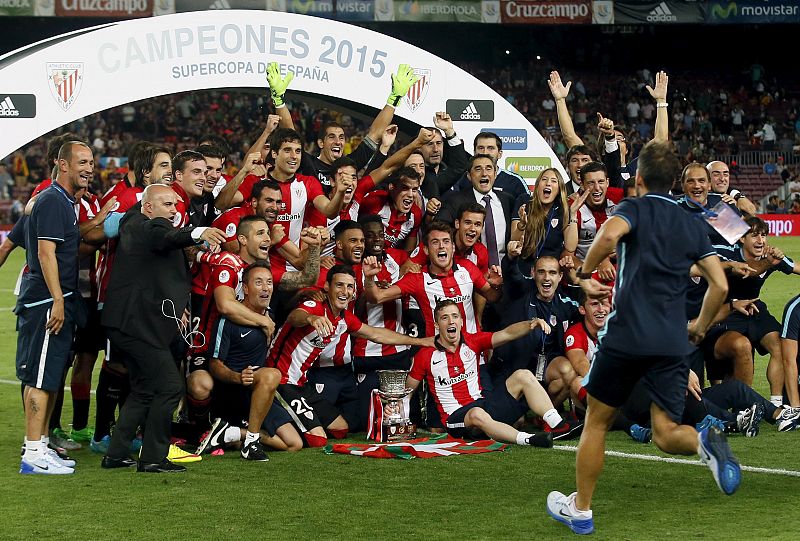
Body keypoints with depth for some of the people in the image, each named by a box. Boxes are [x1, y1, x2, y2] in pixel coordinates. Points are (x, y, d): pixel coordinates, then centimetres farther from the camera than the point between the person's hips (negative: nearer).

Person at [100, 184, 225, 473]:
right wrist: (198, 233, -55)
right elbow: (166, 237, -36)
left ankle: (115, 454, 21)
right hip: (139, 323, -11)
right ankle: (153, 458, -6)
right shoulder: (148, 227, -11)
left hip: (130, 323, 11)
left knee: (144, 389, 19)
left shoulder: (132, 224, 19)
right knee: (170, 386, -9)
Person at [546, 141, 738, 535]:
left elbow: (608, 236, -22)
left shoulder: (636, 208, 2)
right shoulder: (692, 226, 16)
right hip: (673, 344, 4)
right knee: (666, 433, 3)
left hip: (626, 336, -3)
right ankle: (705, 441, -30)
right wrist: (700, 326, 26)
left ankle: (580, 510, 21)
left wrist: (584, 275, -7)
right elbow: (720, 285, 11)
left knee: (597, 421, 13)